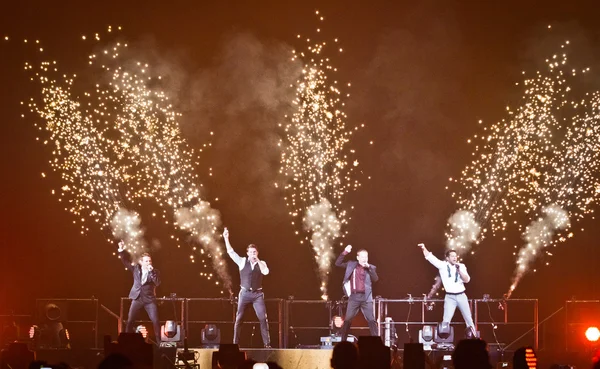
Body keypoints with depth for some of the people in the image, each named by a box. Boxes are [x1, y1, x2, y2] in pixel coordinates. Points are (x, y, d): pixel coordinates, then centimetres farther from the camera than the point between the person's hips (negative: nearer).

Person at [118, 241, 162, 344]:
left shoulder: (154, 272, 0)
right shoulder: (136, 269, 6)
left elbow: (157, 283, -15)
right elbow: (126, 261, 9)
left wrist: (151, 272, -22)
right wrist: (122, 251, -4)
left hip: (150, 299, -2)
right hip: (137, 299, 2)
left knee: (155, 321, -7)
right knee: (130, 321, 2)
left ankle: (159, 342, 2)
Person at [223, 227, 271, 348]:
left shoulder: (262, 263, 7)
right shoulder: (242, 261, 5)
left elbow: (265, 272, -13)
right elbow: (230, 251, -1)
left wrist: (257, 260, -11)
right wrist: (226, 238, -6)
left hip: (258, 294, 0)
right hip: (245, 293, 0)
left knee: (263, 318, -8)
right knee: (239, 318, 3)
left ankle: (267, 343, -4)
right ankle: (235, 343, 10)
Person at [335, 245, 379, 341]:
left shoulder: (371, 268, 8)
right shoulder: (351, 264, 10)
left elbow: (375, 279, -6)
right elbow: (338, 263, 6)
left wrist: (368, 267, -14)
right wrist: (345, 252, -4)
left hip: (366, 297, -1)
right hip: (353, 297, 1)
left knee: (371, 320, -3)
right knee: (347, 319, 1)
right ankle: (342, 341, 9)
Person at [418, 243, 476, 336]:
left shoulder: (461, 266, 3)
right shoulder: (443, 265, -2)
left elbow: (467, 280, -6)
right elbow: (430, 257, -8)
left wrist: (459, 270, -17)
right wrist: (424, 248, -22)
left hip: (461, 296, 2)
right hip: (450, 297, -2)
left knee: (468, 318, 12)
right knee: (446, 320, -9)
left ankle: (473, 338, 26)